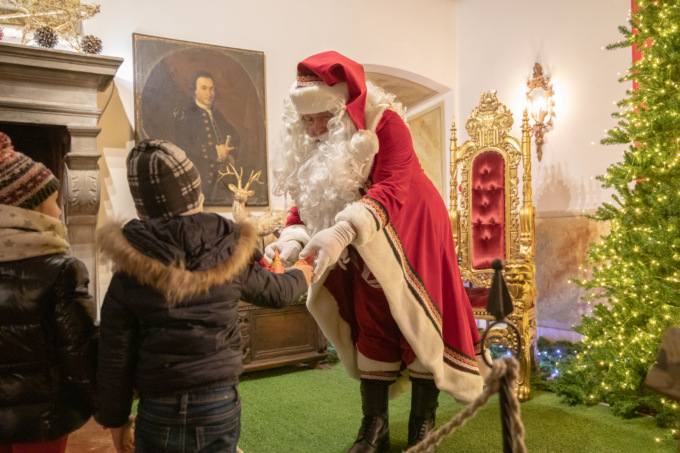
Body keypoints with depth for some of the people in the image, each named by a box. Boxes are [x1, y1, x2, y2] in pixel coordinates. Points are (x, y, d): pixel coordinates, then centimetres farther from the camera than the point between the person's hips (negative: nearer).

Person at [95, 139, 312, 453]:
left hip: (159, 412, 0)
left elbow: (115, 357, -6)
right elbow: (275, 293, 7)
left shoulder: (129, 274, -12)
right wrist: (301, 275, 29)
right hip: (221, 405, 1)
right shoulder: (228, 254, -10)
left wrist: (114, 418, 8)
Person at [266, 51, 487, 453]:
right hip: (365, 250, 5)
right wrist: (293, 239, -25)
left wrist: (343, 231, -50)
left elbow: (391, 189, -34)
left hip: (412, 234, -5)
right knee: (371, 327, 8)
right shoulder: (311, 144, -2)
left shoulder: (384, 124, -22)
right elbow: (305, 201, -4)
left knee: (419, 323, 1)